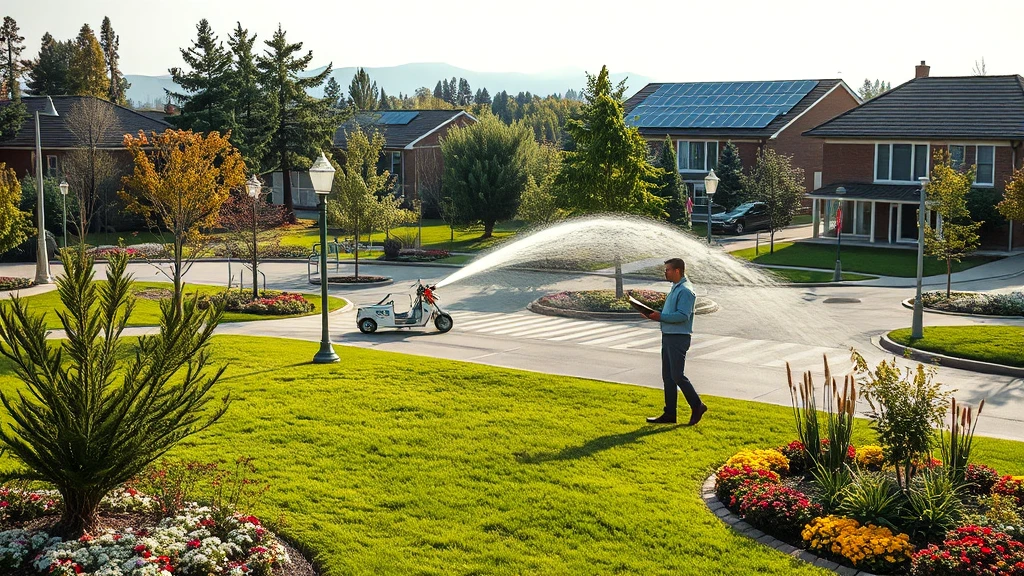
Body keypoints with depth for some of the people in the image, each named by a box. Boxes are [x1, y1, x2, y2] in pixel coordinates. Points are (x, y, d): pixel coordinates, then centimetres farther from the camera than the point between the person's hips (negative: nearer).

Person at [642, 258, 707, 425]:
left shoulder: (685, 291, -15)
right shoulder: (675, 288, 17)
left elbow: (683, 315, -23)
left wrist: (661, 317, -20)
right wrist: (657, 315, 7)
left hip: (679, 338, -10)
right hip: (668, 336, 10)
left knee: (677, 375, -8)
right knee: (667, 376, 9)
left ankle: (697, 406, 7)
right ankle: (669, 414, 14)